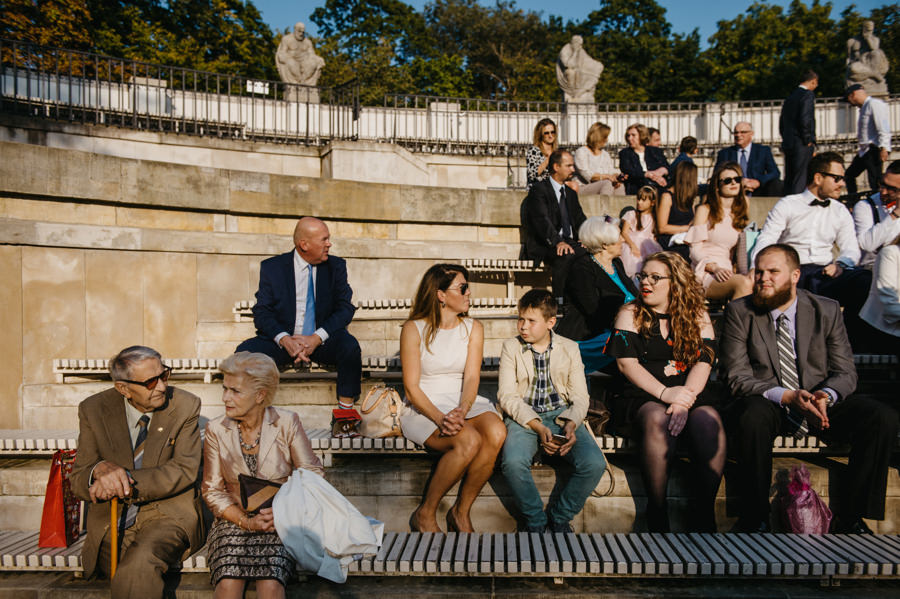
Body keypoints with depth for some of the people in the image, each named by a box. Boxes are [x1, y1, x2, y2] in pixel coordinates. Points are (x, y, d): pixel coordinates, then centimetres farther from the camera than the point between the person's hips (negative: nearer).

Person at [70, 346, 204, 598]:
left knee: (140, 563, -32)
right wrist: (100, 469, -21)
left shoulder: (185, 406, -4)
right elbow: (78, 481, 3)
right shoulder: (93, 409, 1)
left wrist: (128, 482, -21)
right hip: (112, 523, 2)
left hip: (168, 515, -2)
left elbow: (185, 470, -8)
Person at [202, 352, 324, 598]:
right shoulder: (216, 429, 1)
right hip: (234, 520, 2)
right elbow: (212, 491, 4)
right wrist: (246, 521, -10)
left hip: (280, 523, -1)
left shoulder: (287, 423, -4)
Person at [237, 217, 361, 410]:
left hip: (323, 341, 0)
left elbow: (345, 308, -3)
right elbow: (262, 313, -3)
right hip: (282, 341, 0)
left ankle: (346, 409, -17)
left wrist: (317, 338, -19)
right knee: (245, 352, -25)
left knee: (349, 345, -31)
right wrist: (284, 339, -23)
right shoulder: (272, 267, 2)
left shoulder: (336, 266, 4)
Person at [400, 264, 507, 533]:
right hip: (424, 408, -4)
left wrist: (462, 411, -23)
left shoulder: (473, 329, 8)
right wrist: (440, 418, -24)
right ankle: (425, 514, -13)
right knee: (469, 440, -33)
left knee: (496, 432, -29)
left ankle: (461, 512, -11)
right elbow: (412, 387, -8)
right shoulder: (414, 329, -4)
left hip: (464, 403, 4)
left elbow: (471, 378, -2)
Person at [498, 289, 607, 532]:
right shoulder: (511, 347, 5)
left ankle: (559, 517, 1)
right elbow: (507, 395, -3)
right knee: (513, 462, -33)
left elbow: (580, 396, 6)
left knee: (595, 464, -25)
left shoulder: (569, 348, 9)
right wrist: (537, 427, -17)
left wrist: (571, 424, -16)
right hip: (524, 417, -1)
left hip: (562, 414, 1)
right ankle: (535, 520, -4)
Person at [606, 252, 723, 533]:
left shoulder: (697, 316, 14)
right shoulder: (630, 313, 11)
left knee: (709, 420, -32)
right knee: (657, 420, -35)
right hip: (643, 397, -1)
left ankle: (704, 513, -20)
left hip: (690, 394, 1)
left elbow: (703, 363, 2)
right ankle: (657, 514, -26)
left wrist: (684, 400, -17)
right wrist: (664, 393, -15)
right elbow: (626, 362, -1)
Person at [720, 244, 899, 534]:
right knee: (753, 417, -37)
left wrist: (826, 396, -21)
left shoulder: (827, 310, 4)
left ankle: (850, 517, -10)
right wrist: (786, 397, -23)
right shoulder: (739, 311, -2)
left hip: (820, 404, 3)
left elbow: (845, 372, 3)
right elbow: (736, 377, -8)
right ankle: (755, 521, -22)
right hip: (767, 405, -3)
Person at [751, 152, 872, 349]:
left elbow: (851, 248, 16)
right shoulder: (787, 205, 10)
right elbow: (764, 243, 1)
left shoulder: (840, 211, 22)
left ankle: (848, 341, -14)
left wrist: (840, 264, -9)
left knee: (866, 279, -28)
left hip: (825, 273, 3)